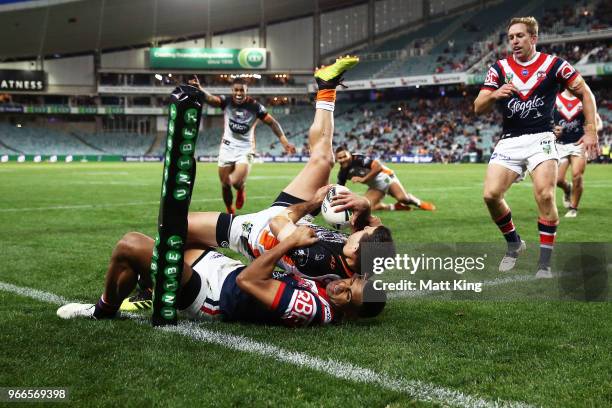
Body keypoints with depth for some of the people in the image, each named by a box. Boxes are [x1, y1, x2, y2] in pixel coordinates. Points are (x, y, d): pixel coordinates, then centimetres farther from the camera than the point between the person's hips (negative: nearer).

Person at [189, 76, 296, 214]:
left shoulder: (255, 106, -9)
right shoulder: (226, 101, -9)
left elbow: (272, 123, -4)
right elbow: (211, 99, -29)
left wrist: (285, 142, -14)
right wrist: (199, 89, -51)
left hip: (245, 149, -2)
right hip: (227, 147, 2)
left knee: (237, 182, -21)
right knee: (225, 185, 7)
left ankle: (241, 190, 16)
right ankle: (230, 212, 31)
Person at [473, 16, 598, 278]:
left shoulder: (553, 64, 0)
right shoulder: (499, 69, 4)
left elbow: (585, 93, 6)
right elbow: (478, 109, 0)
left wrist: (590, 130, -3)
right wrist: (494, 95, -21)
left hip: (540, 138, -2)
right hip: (509, 141, 2)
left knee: (544, 195, -20)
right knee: (491, 195, -12)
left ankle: (545, 263, -8)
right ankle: (514, 244, 14)